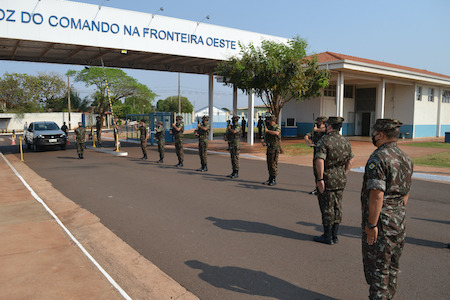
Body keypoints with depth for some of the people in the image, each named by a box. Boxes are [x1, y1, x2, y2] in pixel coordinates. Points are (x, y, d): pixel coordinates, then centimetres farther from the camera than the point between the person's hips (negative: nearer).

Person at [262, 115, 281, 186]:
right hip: (269, 148, 8)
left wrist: (267, 130, -24)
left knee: (273, 164, -5)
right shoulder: (268, 128, 13)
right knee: (269, 164, 11)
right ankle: (270, 179, 20)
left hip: (274, 149, -8)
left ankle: (274, 180, 2)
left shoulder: (277, 128, -10)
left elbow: (276, 133, -34)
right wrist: (264, 142, -3)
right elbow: (265, 137, 18)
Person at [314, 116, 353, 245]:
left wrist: (320, 179, -20)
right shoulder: (345, 141, 8)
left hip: (328, 180, -7)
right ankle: (334, 235, 22)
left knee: (327, 208, 3)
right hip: (341, 181, 7)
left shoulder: (324, 140, -15)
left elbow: (319, 160, -25)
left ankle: (328, 237, 12)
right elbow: (350, 160, 14)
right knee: (337, 207, 14)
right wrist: (344, 175, 19)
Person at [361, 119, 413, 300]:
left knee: (377, 266, 2)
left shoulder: (378, 158, -19)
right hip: (399, 221, 9)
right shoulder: (405, 159, 9)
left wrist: (371, 224, -20)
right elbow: (406, 193, 15)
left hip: (381, 222, -8)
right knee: (392, 266, 19)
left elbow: (377, 195, -24)